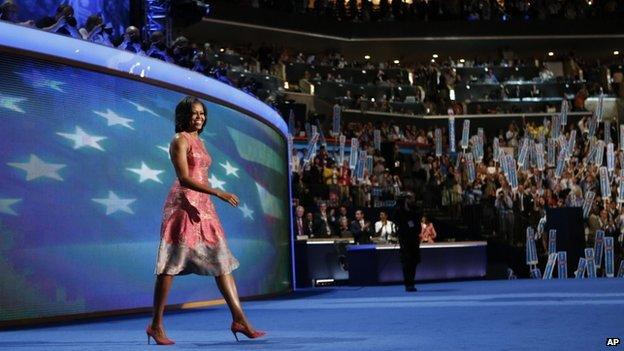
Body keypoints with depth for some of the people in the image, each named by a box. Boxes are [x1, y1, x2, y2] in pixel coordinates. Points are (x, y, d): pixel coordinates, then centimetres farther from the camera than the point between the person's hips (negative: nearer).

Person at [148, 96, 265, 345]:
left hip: (203, 206, 9)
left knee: (222, 261, 1)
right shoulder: (180, 140, -7)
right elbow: (184, 179, -17)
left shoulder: (198, 141, 19)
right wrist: (219, 193, -22)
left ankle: (239, 319, -1)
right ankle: (156, 325, 0)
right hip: (184, 204, -9)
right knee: (171, 265, -6)